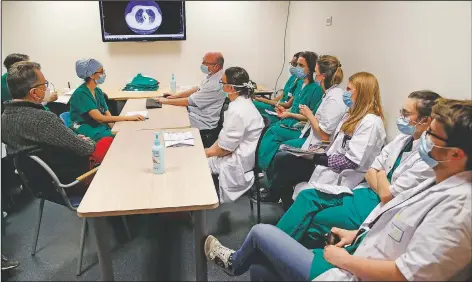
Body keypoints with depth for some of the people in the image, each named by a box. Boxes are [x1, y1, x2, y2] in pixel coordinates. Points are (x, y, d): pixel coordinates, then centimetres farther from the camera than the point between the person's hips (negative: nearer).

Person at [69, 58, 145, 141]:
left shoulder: (98, 91, 9)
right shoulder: (80, 94, -16)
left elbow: (107, 114, 4)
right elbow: (100, 118, -25)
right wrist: (128, 118, -28)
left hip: (102, 128, 7)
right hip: (88, 134, -7)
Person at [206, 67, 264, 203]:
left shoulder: (237, 111, -28)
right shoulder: (242, 101, 2)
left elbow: (225, 148, -22)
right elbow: (226, 134, 10)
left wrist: (207, 153, -7)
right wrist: (211, 148, 1)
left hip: (240, 161, -9)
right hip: (240, 152, 9)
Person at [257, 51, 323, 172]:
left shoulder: (316, 88, -12)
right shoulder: (300, 84, 14)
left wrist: (290, 115, -16)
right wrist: (286, 110, 2)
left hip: (300, 128, -8)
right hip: (290, 122, 8)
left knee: (271, 134, -20)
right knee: (267, 130, -13)